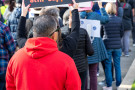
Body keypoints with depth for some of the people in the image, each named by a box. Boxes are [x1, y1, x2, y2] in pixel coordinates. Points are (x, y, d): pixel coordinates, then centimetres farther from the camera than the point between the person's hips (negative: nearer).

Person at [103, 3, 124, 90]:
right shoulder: (119, 19, -4)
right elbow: (122, 33, 4)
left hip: (107, 45, -1)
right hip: (117, 45, 2)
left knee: (108, 66, 7)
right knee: (117, 65, 12)